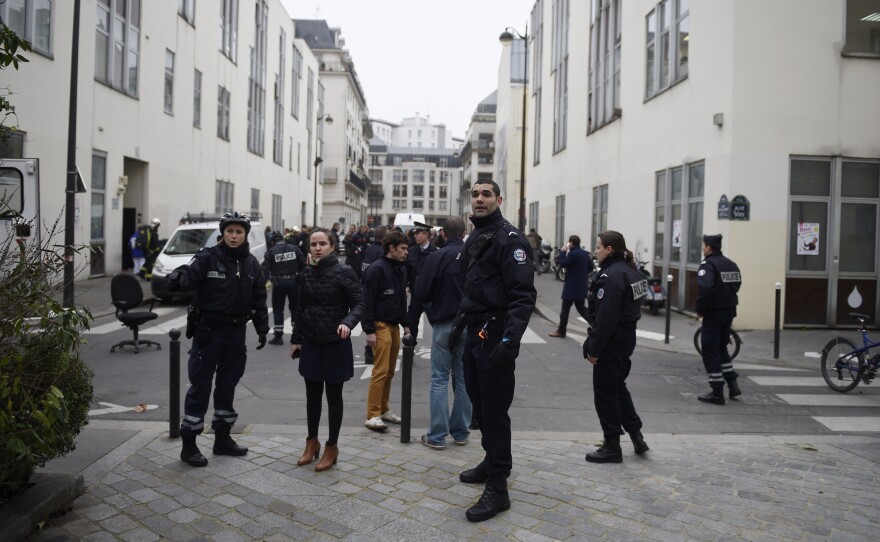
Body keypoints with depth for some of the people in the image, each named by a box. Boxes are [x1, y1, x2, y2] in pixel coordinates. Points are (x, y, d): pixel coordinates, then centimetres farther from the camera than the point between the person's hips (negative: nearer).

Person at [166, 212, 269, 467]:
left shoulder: (251, 264, 5)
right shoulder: (207, 257, -9)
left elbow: (259, 298, 10)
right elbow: (190, 275, -27)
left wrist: (262, 328, 6)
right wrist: (178, 279, -49)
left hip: (236, 332, 5)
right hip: (208, 331, -5)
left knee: (228, 384, 14)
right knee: (200, 385, 0)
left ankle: (222, 438, 28)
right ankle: (188, 444, 10)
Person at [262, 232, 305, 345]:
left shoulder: (271, 252, -4)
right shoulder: (294, 248, 3)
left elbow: (265, 268, -13)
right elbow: (303, 264, 2)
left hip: (278, 283, -2)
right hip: (293, 281, 3)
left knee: (278, 309, 8)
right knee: (295, 307, 16)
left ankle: (278, 336, 8)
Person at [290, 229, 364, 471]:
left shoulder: (344, 272, -11)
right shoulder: (307, 273, 5)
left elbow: (359, 303, -13)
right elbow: (301, 308, 11)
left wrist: (348, 322, -31)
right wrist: (296, 339, 12)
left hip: (335, 344, -4)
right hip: (311, 343, 4)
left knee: (333, 395, 7)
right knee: (312, 395, 13)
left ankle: (331, 447, 20)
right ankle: (312, 442, 30)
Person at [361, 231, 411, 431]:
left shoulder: (400, 269, 13)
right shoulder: (376, 269, -13)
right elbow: (367, 301, -15)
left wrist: (405, 323, 18)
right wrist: (369, 330, -17)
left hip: (394, 326, 8)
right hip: (380, 326, -8)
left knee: (390, 371, 12)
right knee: (381, 371, -9)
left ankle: (383, 409, 23)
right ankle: (372, 415, -3)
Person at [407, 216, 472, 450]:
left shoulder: (437, 257, -9)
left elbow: (420, 294, -9)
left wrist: (412, 325, 0)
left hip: (443, 325, -3)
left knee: (440, 380, 3)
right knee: (464, 379, 11)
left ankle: (437, 436, 4)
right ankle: (460, 432, 18)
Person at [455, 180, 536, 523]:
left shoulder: (509, 239, -13)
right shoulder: (474, 238, 16)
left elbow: (523, 295, -21)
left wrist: (510, 339, -29)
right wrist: (458, 325, 22)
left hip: (495, 337, -9)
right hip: (475, 332, 9)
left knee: (494, 409, -5)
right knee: (479, 401, 18)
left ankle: (497, 488, 4)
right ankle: (493, 461, 35)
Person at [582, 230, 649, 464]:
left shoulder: (611, 275, -20)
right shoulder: (631, 271, 10)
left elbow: (605, 317, -24)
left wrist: (593, 348, -19)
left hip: (612, 341, -10)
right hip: (627, 338, 10)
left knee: (605, 394, 3)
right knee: (618, 387, 23)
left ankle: (612, 447, 12)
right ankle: (636, 434, 28)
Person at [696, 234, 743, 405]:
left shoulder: (708, 264, -15)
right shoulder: (731, 264, 10)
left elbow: (704, 288, -28)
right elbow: (737, 284, 13)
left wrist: (700, 309, -17)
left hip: (713, 313, -8)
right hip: (729, 312, 8)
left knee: (710, 352, 0)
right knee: (721, 348, 22)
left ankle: (717, 393, 2)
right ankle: (732, 384, 19)